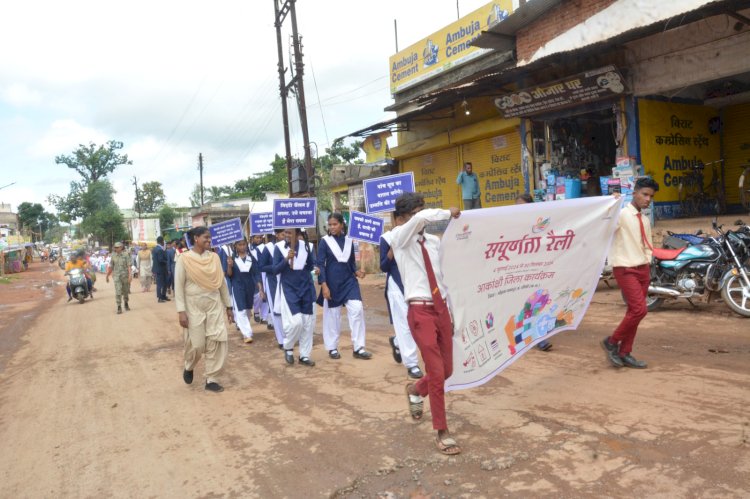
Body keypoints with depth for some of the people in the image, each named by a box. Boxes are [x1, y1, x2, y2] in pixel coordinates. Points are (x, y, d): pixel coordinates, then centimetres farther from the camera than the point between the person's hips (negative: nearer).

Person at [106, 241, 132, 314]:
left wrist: (130, 275, -18)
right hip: (117, 276, 1)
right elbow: (111, 267, 13)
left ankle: (126, 304, 33)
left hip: (125, 276, -1)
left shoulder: (125, 255, -4)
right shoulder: (113, 256, 4)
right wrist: (107, 276, 15)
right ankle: (119, 307, -8)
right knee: (118, 292, -9)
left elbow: (129, 266, -9)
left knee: (125, 291, 12)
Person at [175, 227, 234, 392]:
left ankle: (211, 379, 12)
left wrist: (228, 305, 12)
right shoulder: (184, 259, -7)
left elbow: (222, 282, 10)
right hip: (194, 308, -3)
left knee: (217, 342, -1)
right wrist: (181, 311, -13)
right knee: (196, 344, 1)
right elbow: (179, 286, -8)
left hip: (215, 306, 4)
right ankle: (188, 368, 34)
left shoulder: (214, 257, 4)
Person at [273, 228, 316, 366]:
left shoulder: (306, 246, -1)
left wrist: (301, 272, 1)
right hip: (288, 289, -3)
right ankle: (288, 348, 15)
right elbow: (275, 270, -12)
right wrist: (286, 259, -24)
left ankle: (304, 355, 19)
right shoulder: (279, 247, -7)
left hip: (305, 288, 3)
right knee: (295, 322, -14)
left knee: (308, 322, 5)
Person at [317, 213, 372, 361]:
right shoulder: (325, 241, -5)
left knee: (357, 310, -7)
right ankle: (332, 348, 21)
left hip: (349, 281, 3)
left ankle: (358, 348, 3)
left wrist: (356, 272, -7)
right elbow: (320, 264, -8)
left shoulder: (349, 241, 5)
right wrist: (324, 285, -16)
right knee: (332, 314, 5)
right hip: (332, 283, -3)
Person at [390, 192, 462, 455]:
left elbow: (443, 274, 16)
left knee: (446, 370, 13)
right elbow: (423, 218, -25)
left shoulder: (434, 241, 13)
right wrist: (449, 213, -9)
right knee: (436, 373, -7)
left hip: (441, 308, 6)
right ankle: (442, 432, 11)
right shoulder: (398, 236, -5)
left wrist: (450, 312, 15)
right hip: (420, 311, -6)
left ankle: (416, 390, 44)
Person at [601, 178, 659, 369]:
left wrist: (648, 263, 9)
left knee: (633, 311, 8)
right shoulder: (622, 214, -9)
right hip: (625, 269, -8)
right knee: (639, 310, -15)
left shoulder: (645, 221, 17)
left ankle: (625, 353, 16)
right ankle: (611, 342, 3)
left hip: (643, 269, 8)